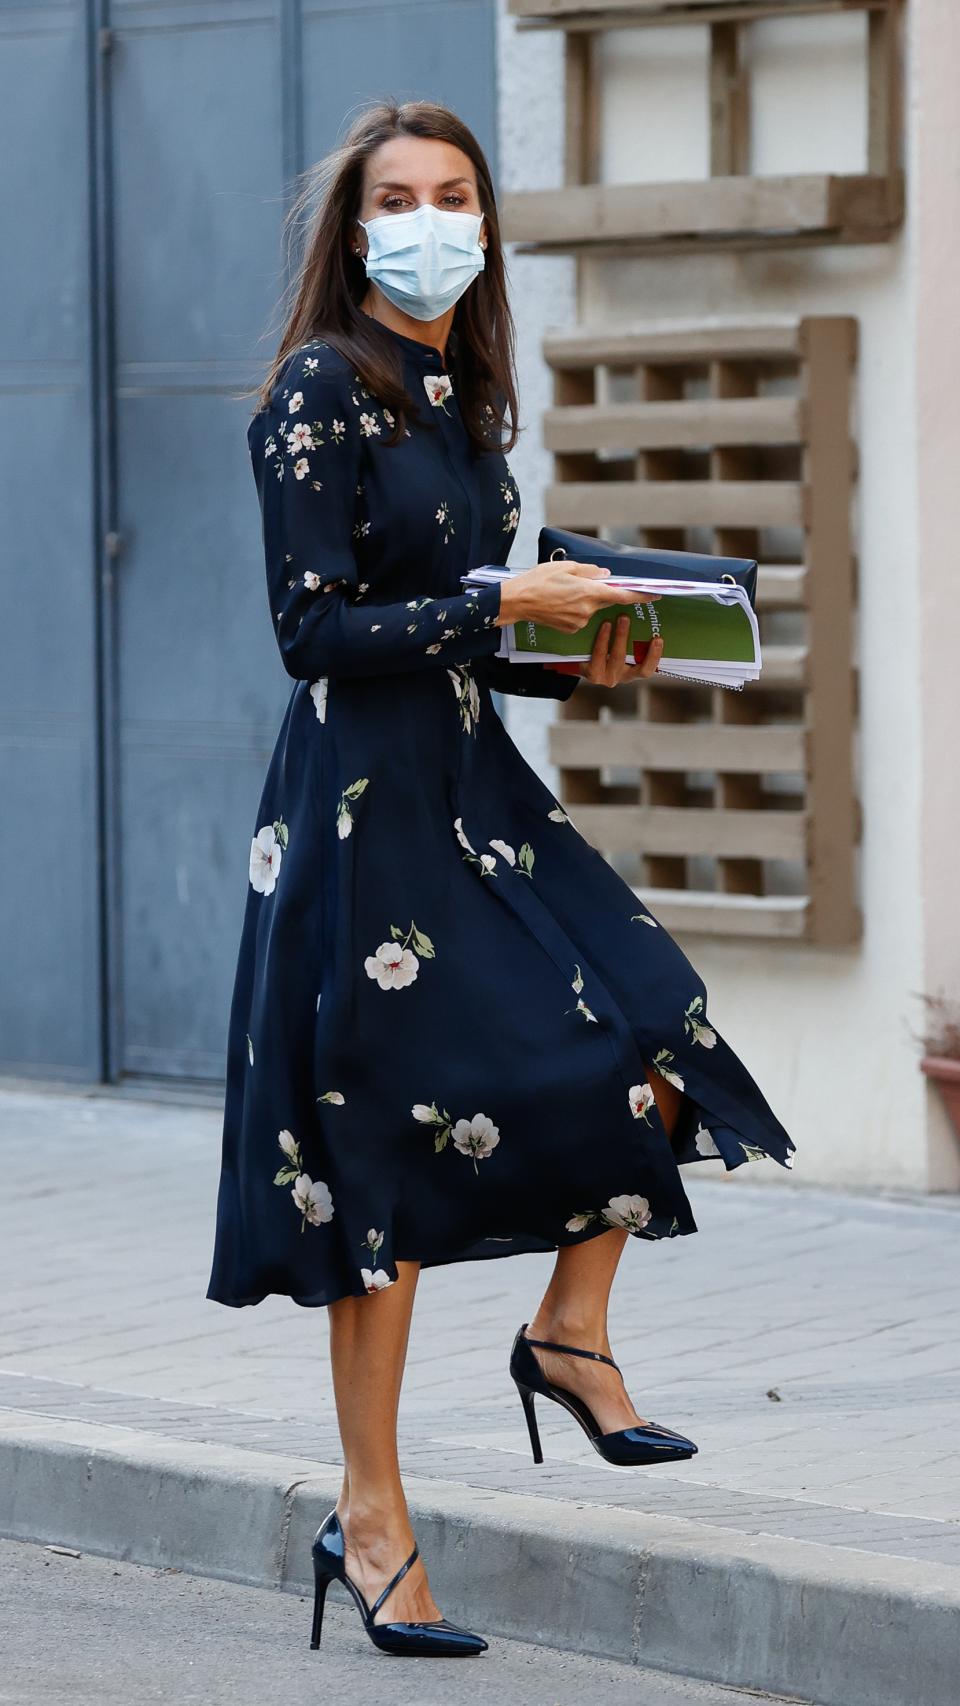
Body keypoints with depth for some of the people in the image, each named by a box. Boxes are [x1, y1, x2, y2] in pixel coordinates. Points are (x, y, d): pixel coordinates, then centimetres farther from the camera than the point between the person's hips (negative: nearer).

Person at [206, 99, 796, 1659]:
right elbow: (315, 627, -15)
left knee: (651, 1043, -5)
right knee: (389, 1151, -5)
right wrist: (506, 605, -16)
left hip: (473, 778, 8)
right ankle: (369, 1515, 5)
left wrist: (579, 669, 7)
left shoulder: (467, 401, 13)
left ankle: (570, 1332, 17)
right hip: (365, 794, -8)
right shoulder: (321, 390, -9)